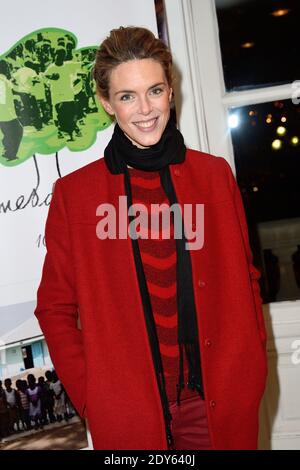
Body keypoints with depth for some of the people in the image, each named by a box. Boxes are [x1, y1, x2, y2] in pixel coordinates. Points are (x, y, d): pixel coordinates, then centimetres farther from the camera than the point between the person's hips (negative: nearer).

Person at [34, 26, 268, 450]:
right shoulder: (73, 193, -3)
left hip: (220, 401, 2)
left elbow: (244, 281, 7)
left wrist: (250, 377, 0)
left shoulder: (215, 174, 2)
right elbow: (55, 307, 1)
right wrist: (90, 396, -7)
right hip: (128, 412, -1)